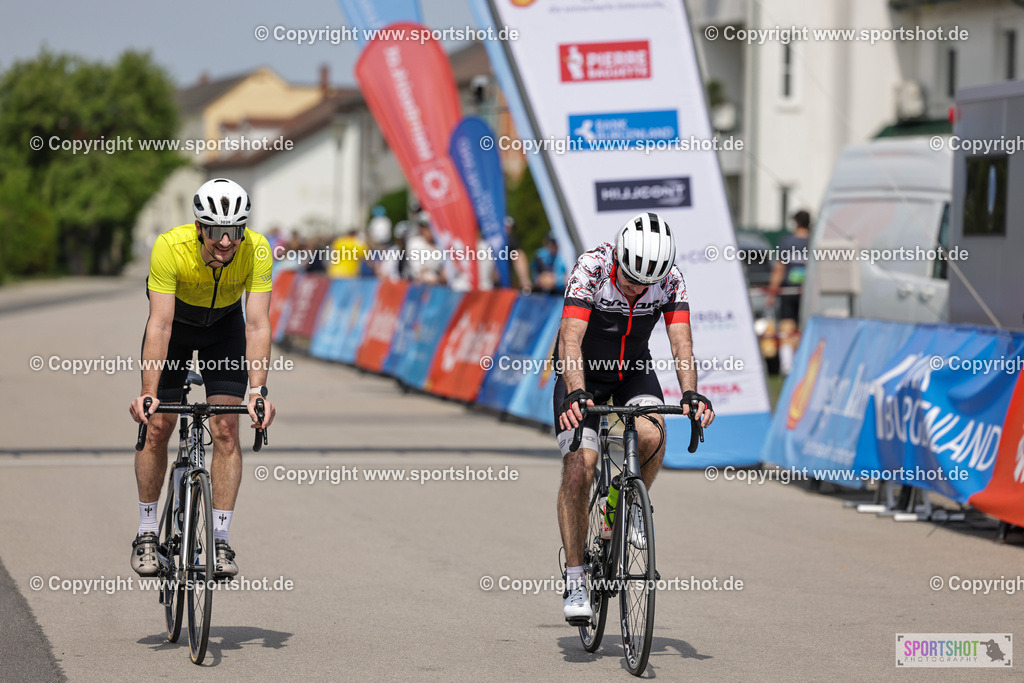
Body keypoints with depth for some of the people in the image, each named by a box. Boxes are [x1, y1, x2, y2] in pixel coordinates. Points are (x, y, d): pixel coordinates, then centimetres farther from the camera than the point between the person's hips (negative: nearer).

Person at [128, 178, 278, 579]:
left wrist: (258, 390, -44)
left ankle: (220, 539, -4)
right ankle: (147, 532, 12)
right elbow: (160, 325, -38)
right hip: (176, 323, -1)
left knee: (225, 431, -10)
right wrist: (148, 393, -46)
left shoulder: (257, 251, -33)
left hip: (224, 324, 1)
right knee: (157, 427, -3)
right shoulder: (170, 247, -36)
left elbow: (257, 325, -33)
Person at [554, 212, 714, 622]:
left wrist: (691, 394, -44)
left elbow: (681, 343, -26)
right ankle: (574, 580, -7)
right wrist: (576, 395, -54)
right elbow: (570, 339, -39)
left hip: (633, 369, 2)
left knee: (651, 435, -28)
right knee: (578, 468, -16)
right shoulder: (590, 269, -30)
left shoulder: (670, 280, -21)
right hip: (583, 372, -2)